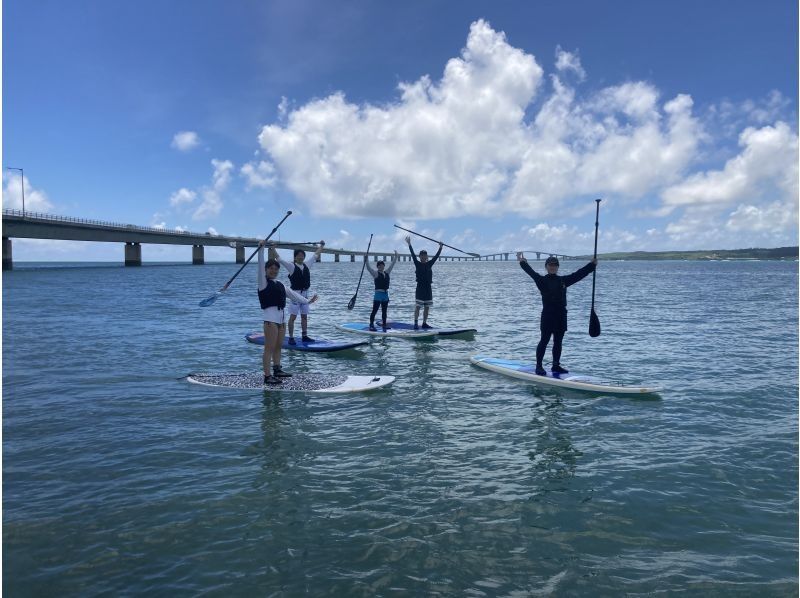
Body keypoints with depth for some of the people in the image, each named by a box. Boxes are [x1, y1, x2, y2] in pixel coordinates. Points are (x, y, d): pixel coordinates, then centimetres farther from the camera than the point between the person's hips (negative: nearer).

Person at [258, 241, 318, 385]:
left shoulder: (280, 285, 20)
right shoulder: (263, 282, 0)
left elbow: (293, 294, 26)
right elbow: (260, 266, -13)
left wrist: (307, 301, 28)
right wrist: (261, 250, -21)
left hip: (281, 316, 8)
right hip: (270, 317, -8)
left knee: (278, 346, 15)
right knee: (269, 348, -9)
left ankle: (277, 370, 26)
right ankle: (267, 376, -9)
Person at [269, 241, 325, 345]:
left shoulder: (306, 264, 7)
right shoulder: (291, 266, -7)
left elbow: (315, 255, 19)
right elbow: (278, 259, -13)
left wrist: (321, 246, 27)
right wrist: (272, 249, -21)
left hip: (305, 294, 6)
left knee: (304, 316, 11)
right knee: (293, 316, -3)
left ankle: (305, 336, 19)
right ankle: (291, 337, 1)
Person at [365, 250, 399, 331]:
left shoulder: (386, 272, 13)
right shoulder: (375, 273, -4)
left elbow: (392, 265, 20)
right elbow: (368, 268, -17)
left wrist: (395, 257, 21)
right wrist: (367, 260, -28)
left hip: (385, 294, 6)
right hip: (378, 294, -6)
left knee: (384, 312, 10)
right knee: (374, 311, -4)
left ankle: (384, 326, 15)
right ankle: (371, 325, 2)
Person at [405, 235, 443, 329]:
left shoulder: (429, 264, 10)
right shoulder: (418, 264, -2)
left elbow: (436, 256, 9)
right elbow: (413, 255, -9)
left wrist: (440, 247, 5)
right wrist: (409, 244, -16)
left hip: (428, 288, 5)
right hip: (420, 287, -5)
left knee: (427, 307, 8)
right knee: (418, 306, -6)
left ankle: (424, 323, 15)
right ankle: (416, 323, -7)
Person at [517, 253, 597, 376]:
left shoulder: (563, 280, 12)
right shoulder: (542, 280, -2)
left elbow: (579, 274, 13)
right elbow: (532, 273, -16)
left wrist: (592, 265, 12)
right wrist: (523, 263, -28)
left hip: (561, 316, 5)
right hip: (548, 316, -5)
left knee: (558, 342, 10)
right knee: (544, 341, -1)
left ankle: (556, 365, 20)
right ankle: (539, 366, 5)